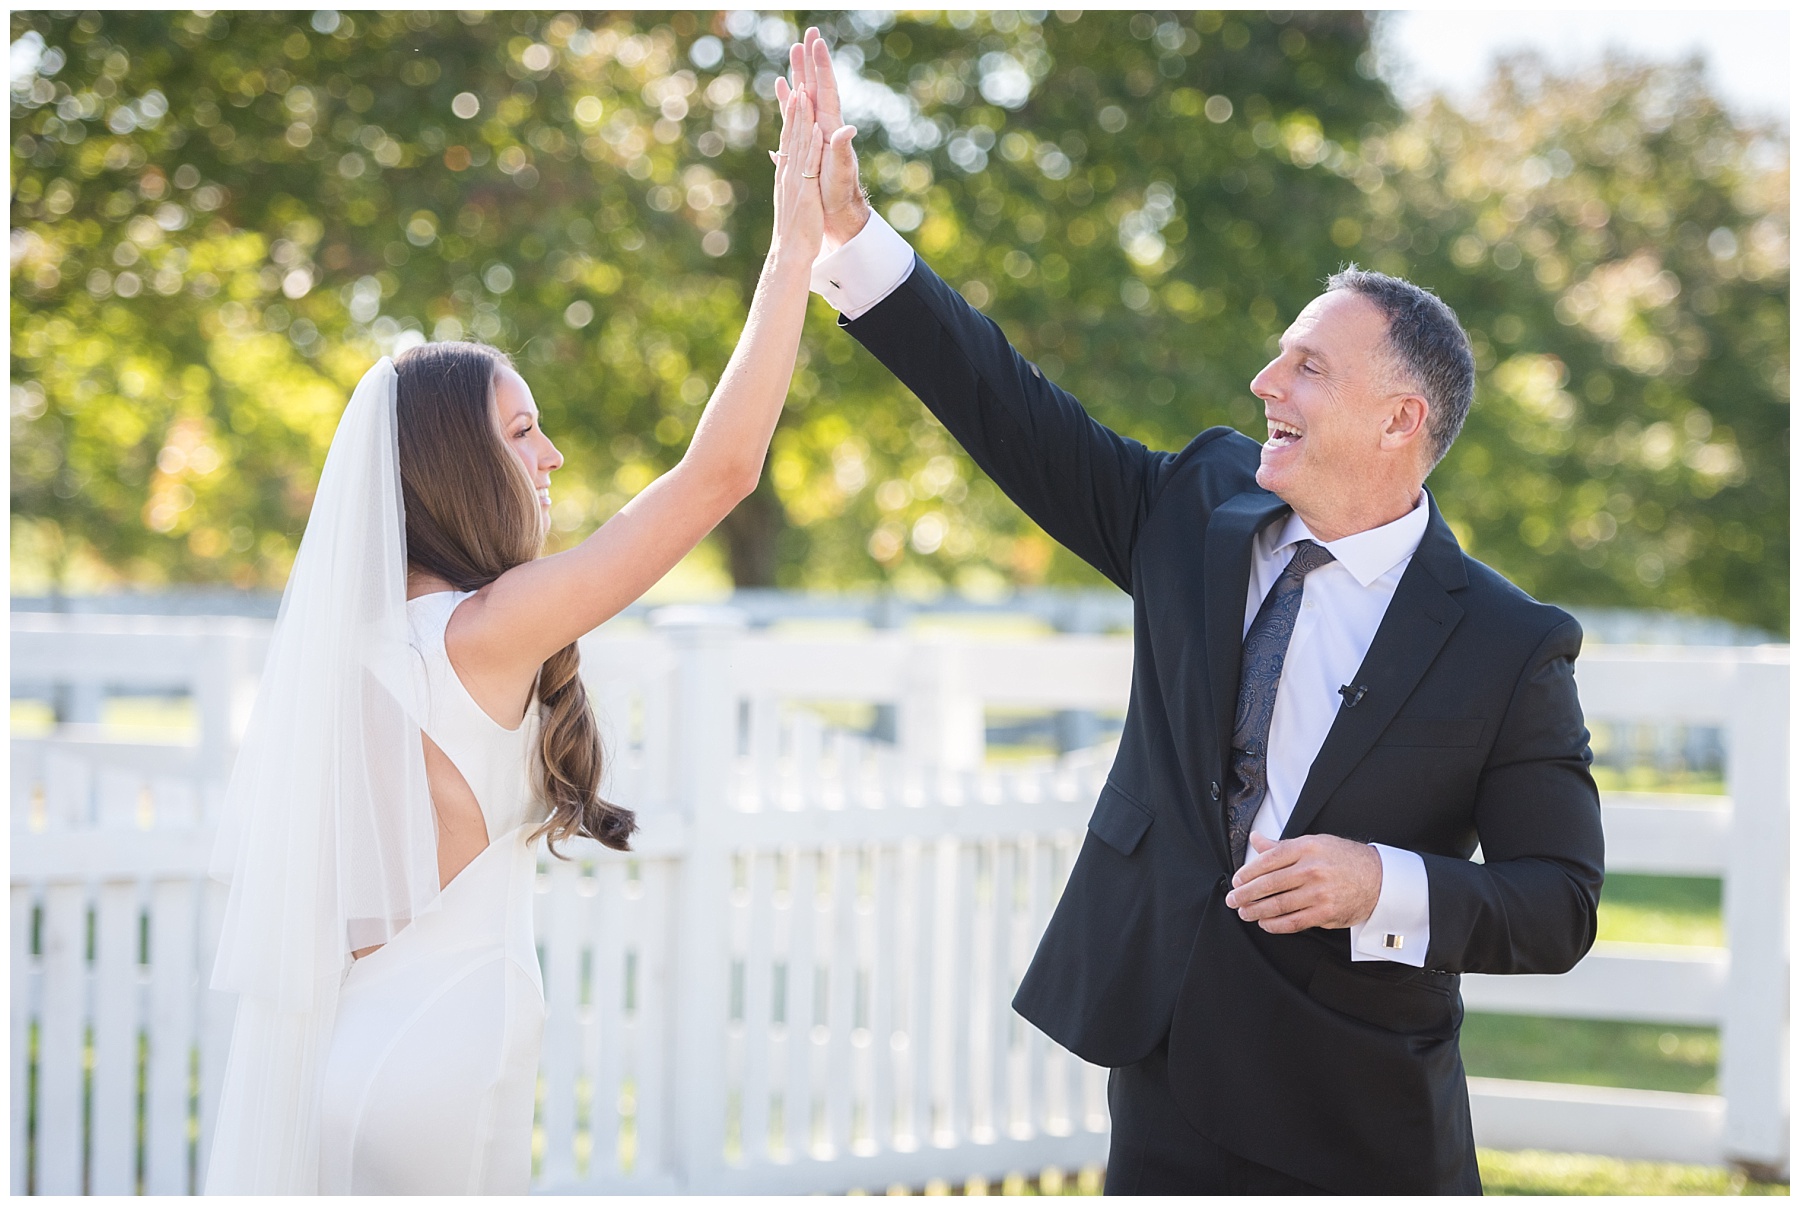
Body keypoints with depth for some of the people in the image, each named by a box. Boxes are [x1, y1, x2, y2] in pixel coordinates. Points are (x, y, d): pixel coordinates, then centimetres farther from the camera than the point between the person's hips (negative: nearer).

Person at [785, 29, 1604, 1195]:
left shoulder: (1511, 648, -9)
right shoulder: (1202, 506, 4)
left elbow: (1561, 908, -7)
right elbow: (1016, 414, 3)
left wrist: (1386, 888, -23)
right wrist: (851, 231, -3)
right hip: (1167, 1098, 4)